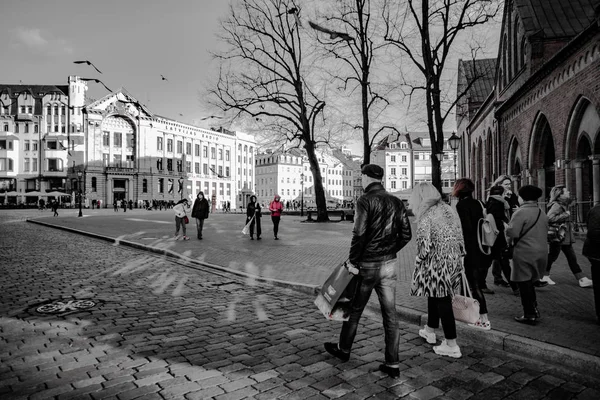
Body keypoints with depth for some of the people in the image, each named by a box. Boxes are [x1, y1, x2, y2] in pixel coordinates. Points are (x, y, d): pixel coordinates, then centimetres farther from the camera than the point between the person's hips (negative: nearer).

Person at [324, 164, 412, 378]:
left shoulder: (365, 201, -13)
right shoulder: (396, 201, 6)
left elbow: (359, 234, -21)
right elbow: (406, 235, 7)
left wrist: (352, 261, -12)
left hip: (367, 265, -5)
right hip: (390, 264, 6)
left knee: (354, 310, 13)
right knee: (390, 313, 10)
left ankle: (344, 349, 33)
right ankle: (393, 364, 16)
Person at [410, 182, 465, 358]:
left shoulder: (426, 216, -16)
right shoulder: (449, 209, 7)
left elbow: (425, 246, -18)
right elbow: (460, 237, 11)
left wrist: (419, 262, -1)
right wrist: (459, 257, 19)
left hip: (437, 265, -8)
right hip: (454, 262, 8)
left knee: (442, 301, 2)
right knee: (435, 296, 22)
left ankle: (451, 345, 10)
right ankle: (430, 331, 40)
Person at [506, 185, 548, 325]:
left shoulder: (521, 212, -16)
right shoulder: (542, 213, 10)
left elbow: (512, 232, -22)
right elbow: (545, 232, 18)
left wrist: (510, 240, -1)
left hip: (525, 253, -8)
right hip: (541, 252, 8)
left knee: (524, 283, 3)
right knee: (529, 282, 21)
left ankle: (529, 315, 8)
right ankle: (534, 309, 27)